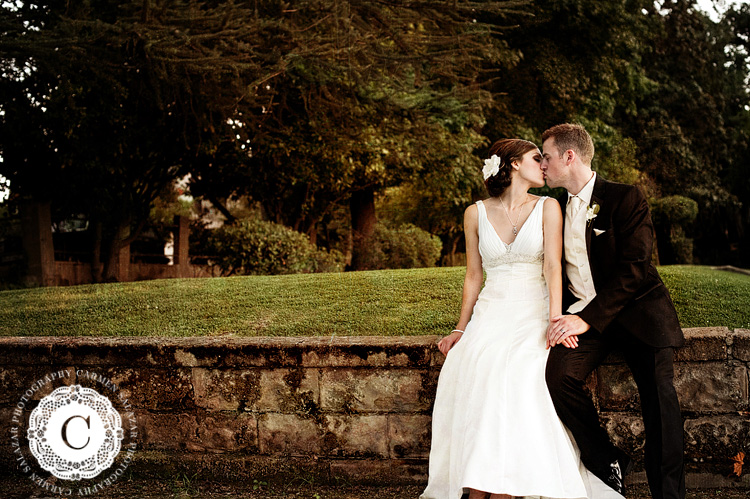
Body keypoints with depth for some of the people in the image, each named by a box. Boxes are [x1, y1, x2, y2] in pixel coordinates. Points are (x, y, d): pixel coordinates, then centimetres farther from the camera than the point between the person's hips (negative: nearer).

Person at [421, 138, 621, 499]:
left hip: (532, 314, -1)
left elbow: (553, 266, -6)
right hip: (490, 316, 1)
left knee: (518, 377, -27)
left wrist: (555, 321, -19)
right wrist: (460, 329, 10)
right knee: (478, 372, -24)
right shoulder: (476, 213, 9)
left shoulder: (547, 208, 5)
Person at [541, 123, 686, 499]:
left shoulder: (625, 199, -2)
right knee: (558, 374, -23)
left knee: (658, 391, -22)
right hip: (581, 313, 4)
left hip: (636, 308, -4)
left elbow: (633, 268, -11)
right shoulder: (556, 209, 16)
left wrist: (587, 319, -19)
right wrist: (565, 316, -1)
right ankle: (608, 464, -6)